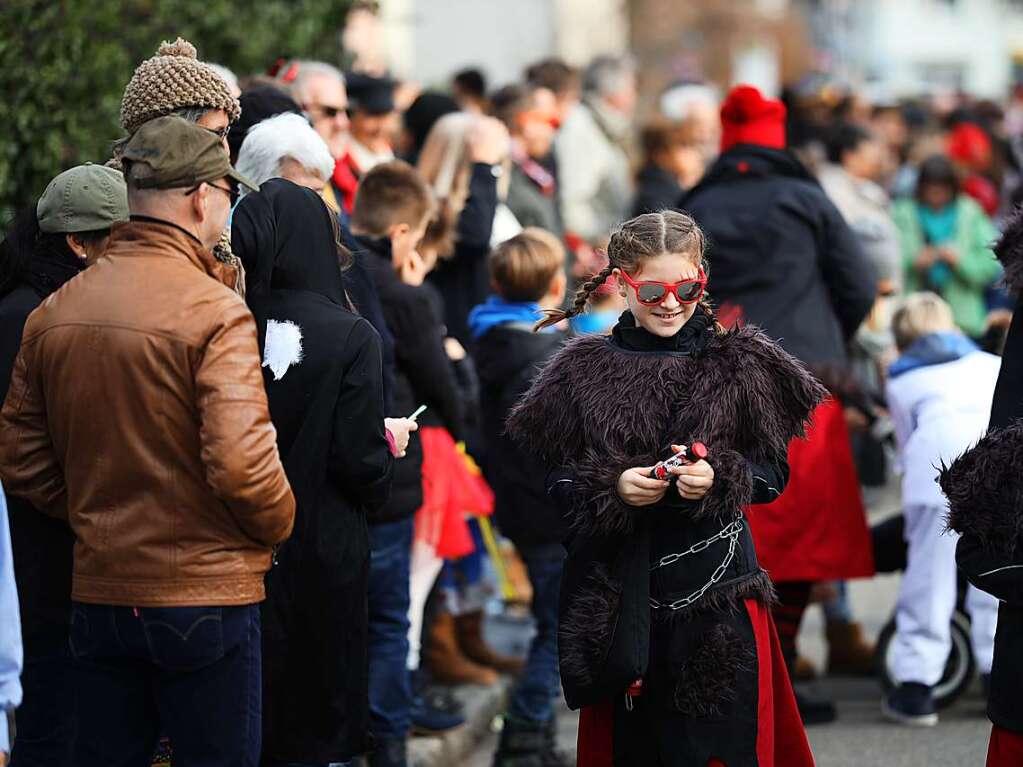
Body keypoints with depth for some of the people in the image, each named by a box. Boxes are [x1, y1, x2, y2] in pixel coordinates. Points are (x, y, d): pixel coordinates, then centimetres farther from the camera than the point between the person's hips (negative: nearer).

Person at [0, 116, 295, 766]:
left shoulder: (54, 312, 4)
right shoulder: (214, 310, -15)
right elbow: (240, 462, -23)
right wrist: (278, 525, -4)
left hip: (98, 590, 6)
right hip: (205, 595, -6)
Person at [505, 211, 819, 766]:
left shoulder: (738, 365, 2)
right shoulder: (585, 370, 3)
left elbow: (773, 473, 4)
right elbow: (557, 480, 5)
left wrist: (719, 479, -16)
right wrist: (612, 487, -14)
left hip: (717, 590, -1)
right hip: (619, 593, 1)